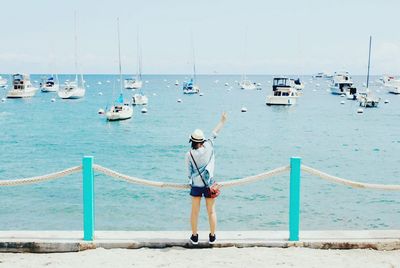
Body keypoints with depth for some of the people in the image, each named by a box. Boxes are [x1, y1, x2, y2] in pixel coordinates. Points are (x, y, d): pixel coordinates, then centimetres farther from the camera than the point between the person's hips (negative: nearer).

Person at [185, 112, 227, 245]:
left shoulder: (189, 155, -9)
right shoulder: (209, 147, -10)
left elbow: (189, 172, -2)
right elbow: (215, 133, 4)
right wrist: (222, 121, 16)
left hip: (196, 185, 0)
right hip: (209, 184, 0)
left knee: (195, 211, 13)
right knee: (211, 211, 13)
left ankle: (194, 237, 23)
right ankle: (212, 237, 23)